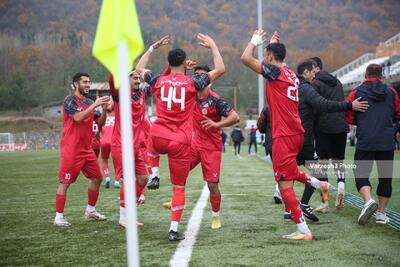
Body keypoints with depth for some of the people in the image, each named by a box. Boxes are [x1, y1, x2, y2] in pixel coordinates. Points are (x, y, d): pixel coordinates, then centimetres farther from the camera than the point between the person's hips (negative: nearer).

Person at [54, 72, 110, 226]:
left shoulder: (89, 103, 13)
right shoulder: (70, 101, -9)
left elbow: (100, 123, 11)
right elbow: (78, 117, -25)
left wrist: (104, 109, -5)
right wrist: (94, 105, -23)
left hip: (87, 149, 8)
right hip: (71, 149, -8)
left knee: (97, 178, 10)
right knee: (65, 182, -5)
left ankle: (91, 210, 23)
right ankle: (59, 217, -1)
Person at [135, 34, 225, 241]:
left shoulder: (158, 81, 4)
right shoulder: (193, 82, -4)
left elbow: (139, 68, 24)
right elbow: (220, 69, 4)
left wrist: (153, 47, 31)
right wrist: (212, 45, 14)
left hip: (158, 137, 2)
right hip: (181, 141, -2)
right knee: (179, 187, 5)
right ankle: (174, 229, 1)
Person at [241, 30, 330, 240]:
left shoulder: (275, 71, -10)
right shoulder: (291, 74, 13)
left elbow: (246, 58, -14)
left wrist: (255, 40, 2)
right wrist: (274, 43, 37)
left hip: (283, 136, -9)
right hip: (296, 134, 9)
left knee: (285, 185, -5)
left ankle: (303, 231, -5)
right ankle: (318, 184, 27)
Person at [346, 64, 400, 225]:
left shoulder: (356, 93, 0)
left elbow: (350, 119, 2)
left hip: (365, 142, -2)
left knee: (361, 173, 4)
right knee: (385, 176, 12)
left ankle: (368, 201, -22)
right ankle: (381, 213, 12)